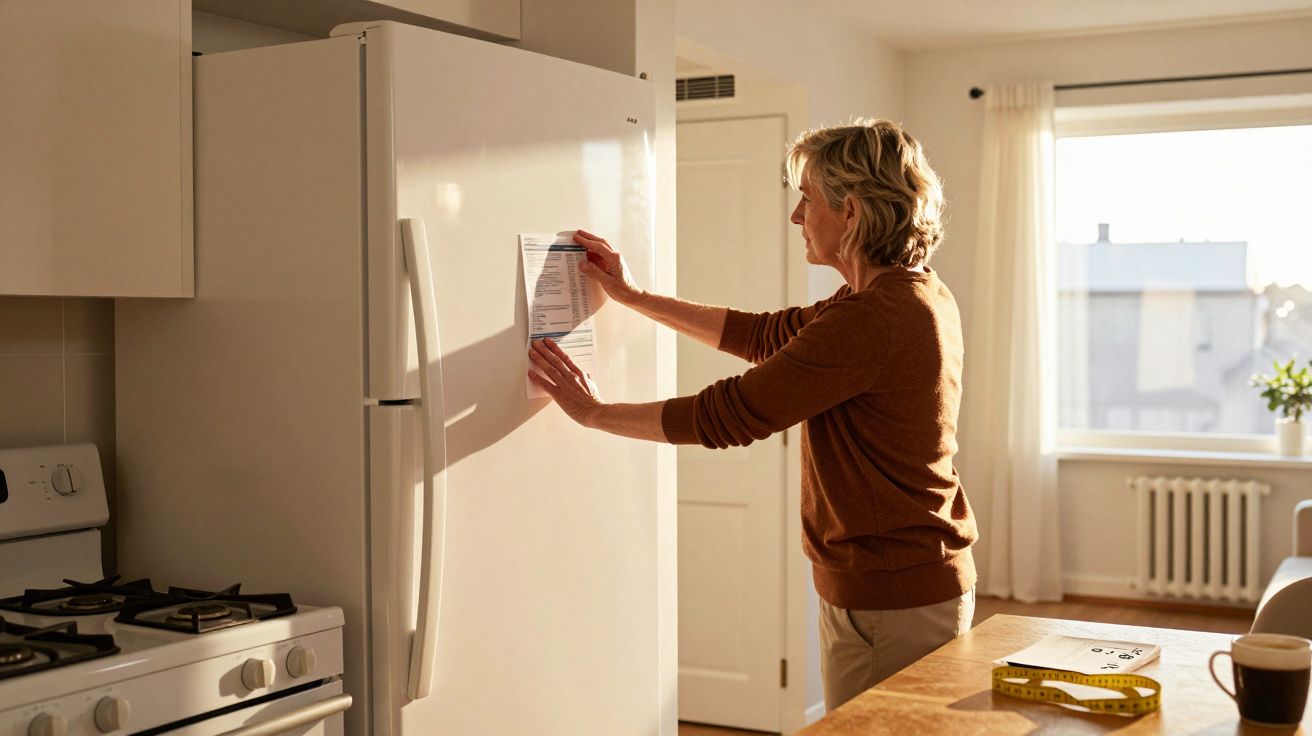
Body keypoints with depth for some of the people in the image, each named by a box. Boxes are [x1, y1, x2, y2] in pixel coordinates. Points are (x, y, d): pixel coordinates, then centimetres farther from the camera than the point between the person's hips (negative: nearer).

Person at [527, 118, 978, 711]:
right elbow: (766, 336, 15)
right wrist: (636, 297, 15)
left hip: (890, 606, -10)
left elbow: (727, 415, -21)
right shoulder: (918, 295, 8)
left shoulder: (874, 319, -25)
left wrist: (595, 413, -8)